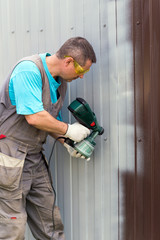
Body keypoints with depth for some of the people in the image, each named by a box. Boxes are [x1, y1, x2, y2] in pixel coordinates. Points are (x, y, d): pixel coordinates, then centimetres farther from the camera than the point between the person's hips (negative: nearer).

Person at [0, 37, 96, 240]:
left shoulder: (60, 83, 10)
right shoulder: (29, 69, -19)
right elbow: (34, 117, -25)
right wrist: (68, 130, -13)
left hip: (34, 155, 8)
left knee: (48, 217, 12)